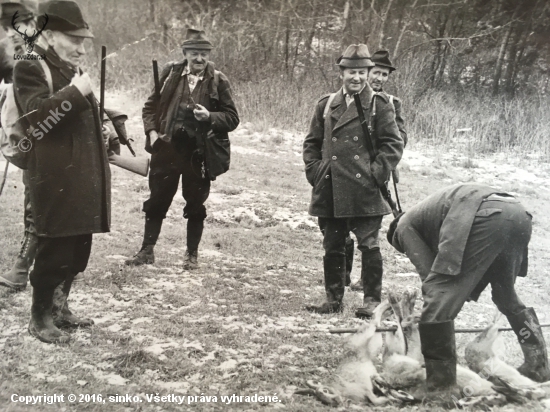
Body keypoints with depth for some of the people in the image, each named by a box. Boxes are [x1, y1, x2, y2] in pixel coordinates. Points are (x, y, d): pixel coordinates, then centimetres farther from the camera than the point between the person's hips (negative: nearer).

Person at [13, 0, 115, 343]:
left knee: (78, 251, 14)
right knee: (55, 251, -3)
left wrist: (104, 134, 19)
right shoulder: (31, 69, -7)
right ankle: (40, 318, 12)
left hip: (84, 180, 9)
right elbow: (38, 113, -24)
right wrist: (76, 92, -23)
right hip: (57, 182, -9)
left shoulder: (75, 72, 21)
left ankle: (59, 307, 30)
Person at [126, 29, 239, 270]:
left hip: (199, 153, -2)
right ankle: (147, 250, 20)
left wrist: (210, 117, -19)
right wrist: (151, 131, -5)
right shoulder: (170, 74, 3)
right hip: (167, 147, 2)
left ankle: (192, 254, 21)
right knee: (157, 200, 9)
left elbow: (232, 118, -1)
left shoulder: (218, 81, -2)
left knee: (195, 205, 8)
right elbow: (151, 105, 10)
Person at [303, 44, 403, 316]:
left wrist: (377, 173, -10)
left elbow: (393, 144, -1)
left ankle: (372, 300, 12)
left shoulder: (380, 105, 1)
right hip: (330, 190, 4)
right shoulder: (326, 105, 11)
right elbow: (312, 143, 16)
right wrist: (315, 171, 3)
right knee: (333, 247, 11)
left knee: (369, 245, 0)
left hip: (365, 191, -4)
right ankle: (334, 299, 22)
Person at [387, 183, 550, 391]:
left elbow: (428, 272, 11)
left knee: (438, 302, 0)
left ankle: (440, 381, 4)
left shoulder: (404, 225, 22)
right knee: (507, 295, 30)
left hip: (486, 218, -9)